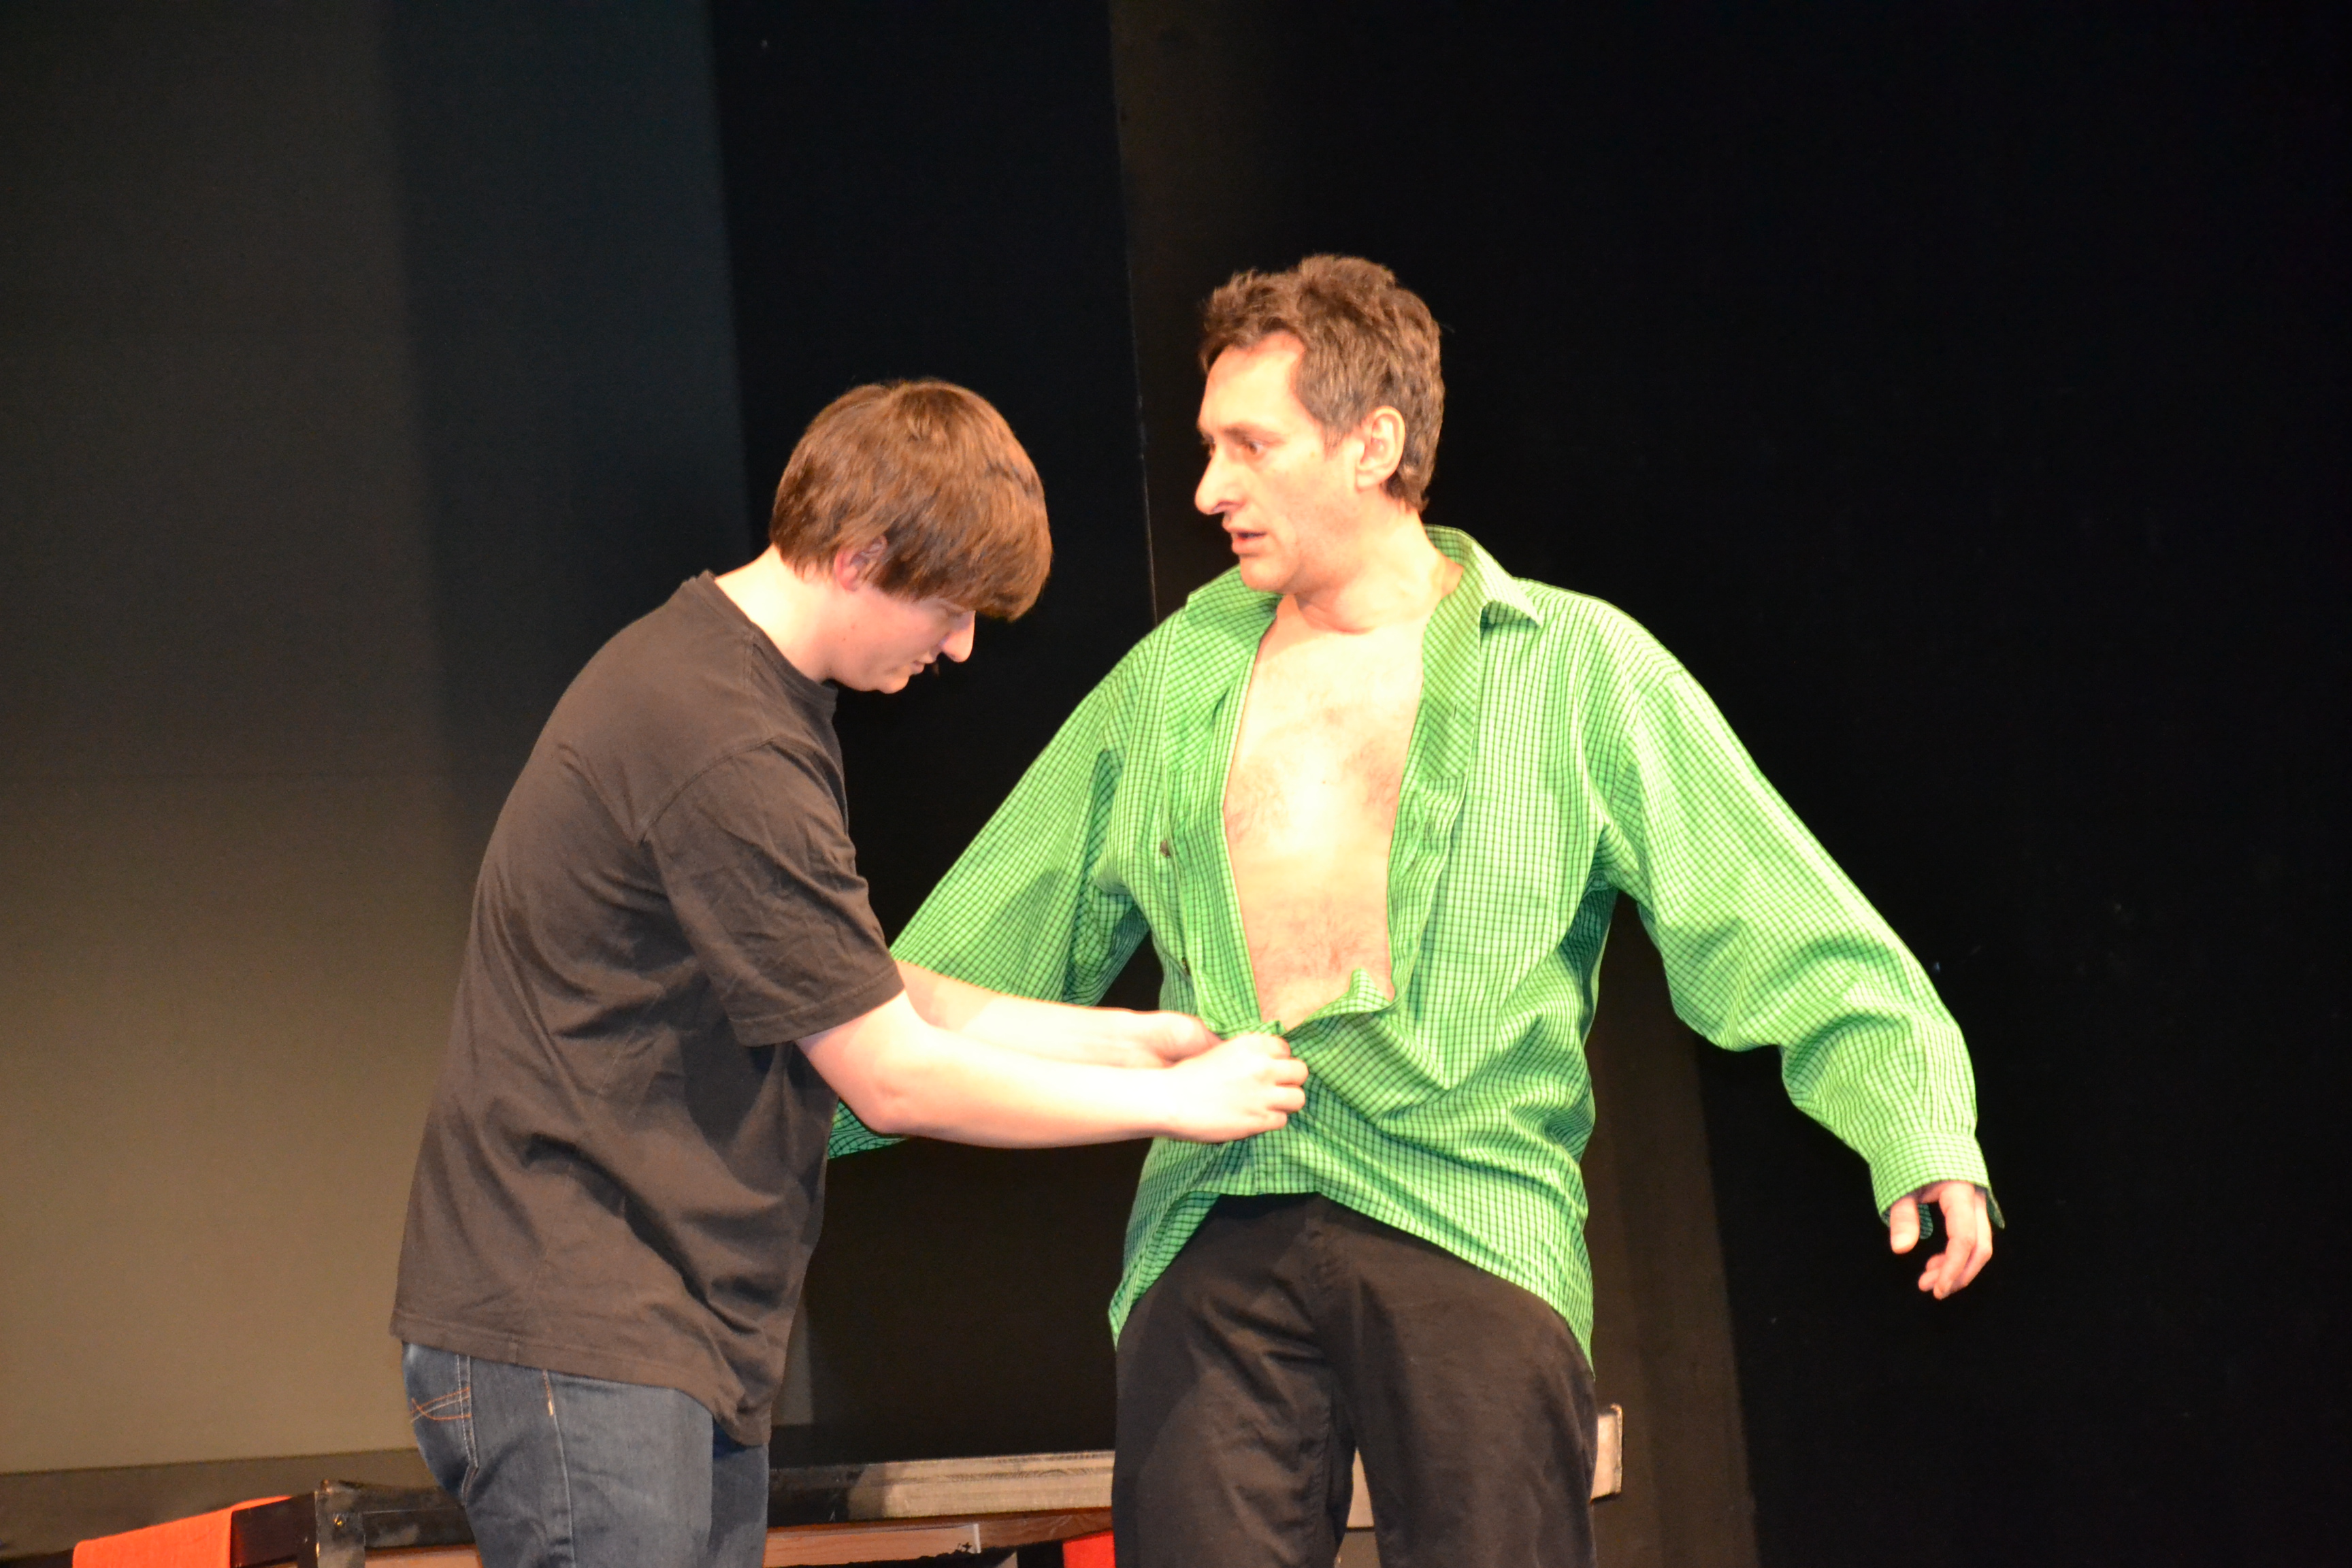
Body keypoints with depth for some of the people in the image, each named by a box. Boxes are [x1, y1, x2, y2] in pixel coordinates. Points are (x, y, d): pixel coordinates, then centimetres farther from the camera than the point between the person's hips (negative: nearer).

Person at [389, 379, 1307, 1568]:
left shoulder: (725, 676, 16)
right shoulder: (722, 749, -19)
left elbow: (860, 1000, 21)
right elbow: (895, 1079, -14)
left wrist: (1127, 1036, 15)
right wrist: (1174, 1102, -4)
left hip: (690, 1342, 10)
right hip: (573, 1342, -10)